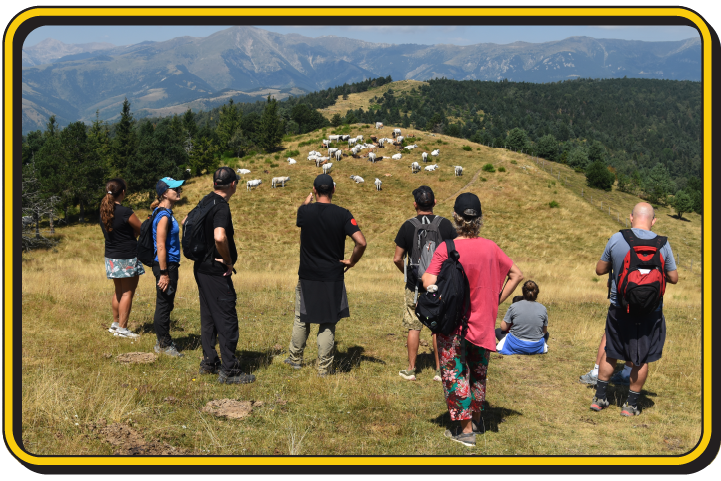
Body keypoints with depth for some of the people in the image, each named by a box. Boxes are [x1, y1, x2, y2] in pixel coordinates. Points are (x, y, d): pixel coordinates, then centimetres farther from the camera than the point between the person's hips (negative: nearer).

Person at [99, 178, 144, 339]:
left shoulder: (103, 211, 3)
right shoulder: (125, 212, -19)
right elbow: (142, 231, -8)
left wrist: (132, 234, 9)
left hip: (111, 257, 8)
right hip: (127, 257, -7)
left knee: (119, 291, 20)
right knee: (128, 292, 2)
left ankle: (115, 324, 26)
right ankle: (122, 328, 4)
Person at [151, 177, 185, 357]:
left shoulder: (167, 213, 13)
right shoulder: (163, 215, -17)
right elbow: (160, 246, -21)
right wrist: (163, 273, -22)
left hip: (170, 265, 10)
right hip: (165, 266, -10)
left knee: (166, 305, 16)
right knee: (164, 305, 0)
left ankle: (164, 342, 25)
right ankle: (164, 344, 9)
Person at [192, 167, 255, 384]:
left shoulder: (205, 201, 9)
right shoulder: (221, 207, -19)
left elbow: (187, 221, 26)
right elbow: (220, 237, -36)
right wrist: (228, 261, -20)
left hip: (201, 267, 9)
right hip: (216, 271, -9)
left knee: (208, 316, 17)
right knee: (227, 319, -5)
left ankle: (208, 362, 25)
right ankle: (229, 370, -3)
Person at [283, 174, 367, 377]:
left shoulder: (305, 211, -5)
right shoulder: (342, 214, -11)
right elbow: (361, 242, -19)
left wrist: (307, 201, 39)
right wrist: (351, 261, -2)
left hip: (307, 276, 2)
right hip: (333, 278, -2)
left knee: (301, 319, 18)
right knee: (328, 324, 6)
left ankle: (295, 358, 32)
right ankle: (324, 368, 10)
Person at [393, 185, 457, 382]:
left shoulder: (408, 226, -6)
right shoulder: (445, 224, -5)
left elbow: (397, 259, -4)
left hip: (415, 285, 0)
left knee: (414, 327, 9)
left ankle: (411, 370, 13)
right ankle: (440, 370, 11)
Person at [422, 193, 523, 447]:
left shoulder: (446, 249, -16)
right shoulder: (490, 247, -3)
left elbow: (429, 283, -24)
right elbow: (517, 274, 4)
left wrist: (423, 277, -3)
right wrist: (497, 300, 7)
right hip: (483, 321, 4)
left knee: (455, 374, 6)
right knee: (478, 371, 21)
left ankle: (466, 429, 7)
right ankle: (476, 419, 37)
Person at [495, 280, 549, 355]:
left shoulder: (513, 306, -10)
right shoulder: (543, 308, -6)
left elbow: (503, 327, -3)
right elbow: (544, 331, 5)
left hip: (515, 346, -2)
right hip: (536, 348, 2)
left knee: (498, 331, 23)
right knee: (546, 334, 35)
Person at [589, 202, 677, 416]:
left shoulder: (616, 239, -7)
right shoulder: (662, 244, -8)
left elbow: (600, 270, 4)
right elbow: (673, 278, 1)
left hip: (619, 308, 1)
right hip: (650, 310, -1)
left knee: (610, 353, 17)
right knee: (642, 358, 12)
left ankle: (599, 397, 22)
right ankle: (631, 404, 19)